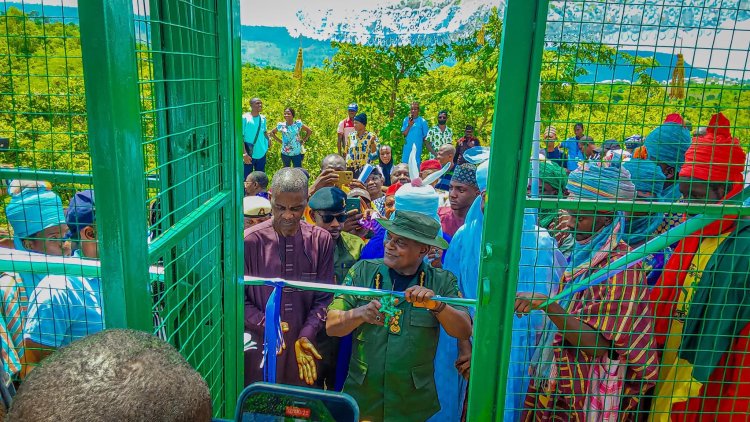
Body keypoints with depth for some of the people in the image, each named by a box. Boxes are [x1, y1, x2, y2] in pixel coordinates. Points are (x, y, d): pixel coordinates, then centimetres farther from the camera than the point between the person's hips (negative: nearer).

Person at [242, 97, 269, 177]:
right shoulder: (245, 118, -11)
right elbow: (240, 137, -13)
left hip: (261, 154, 5)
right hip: (249, 155, -5)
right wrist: (244, 153, -19)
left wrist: (268, 144, 7)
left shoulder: (263, 118, 5)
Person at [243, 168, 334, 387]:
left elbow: (323, 298, 0)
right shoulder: (250, 241, -9)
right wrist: (265, 325, -17)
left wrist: (306, 336, -11)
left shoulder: (321, 240, -3)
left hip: (303, 348, 2)